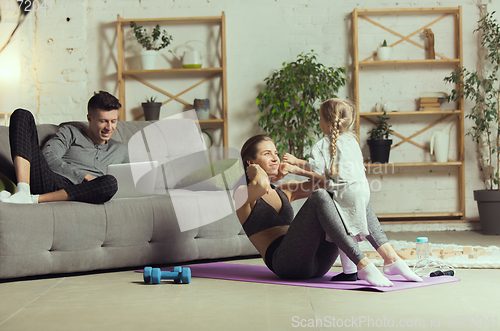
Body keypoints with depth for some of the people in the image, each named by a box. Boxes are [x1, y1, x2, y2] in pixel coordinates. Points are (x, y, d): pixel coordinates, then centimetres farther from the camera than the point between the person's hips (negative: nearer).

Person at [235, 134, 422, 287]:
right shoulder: (244, 194, 6)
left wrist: (297, 169, 11)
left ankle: (390, 257, -21)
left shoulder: (284, 191, 26)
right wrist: (256, 171, 1)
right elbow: (262, 185, -21)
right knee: (319, 196, -26)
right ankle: (363, 265, -36)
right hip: (285, 264, -7)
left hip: (315, 263, 7)